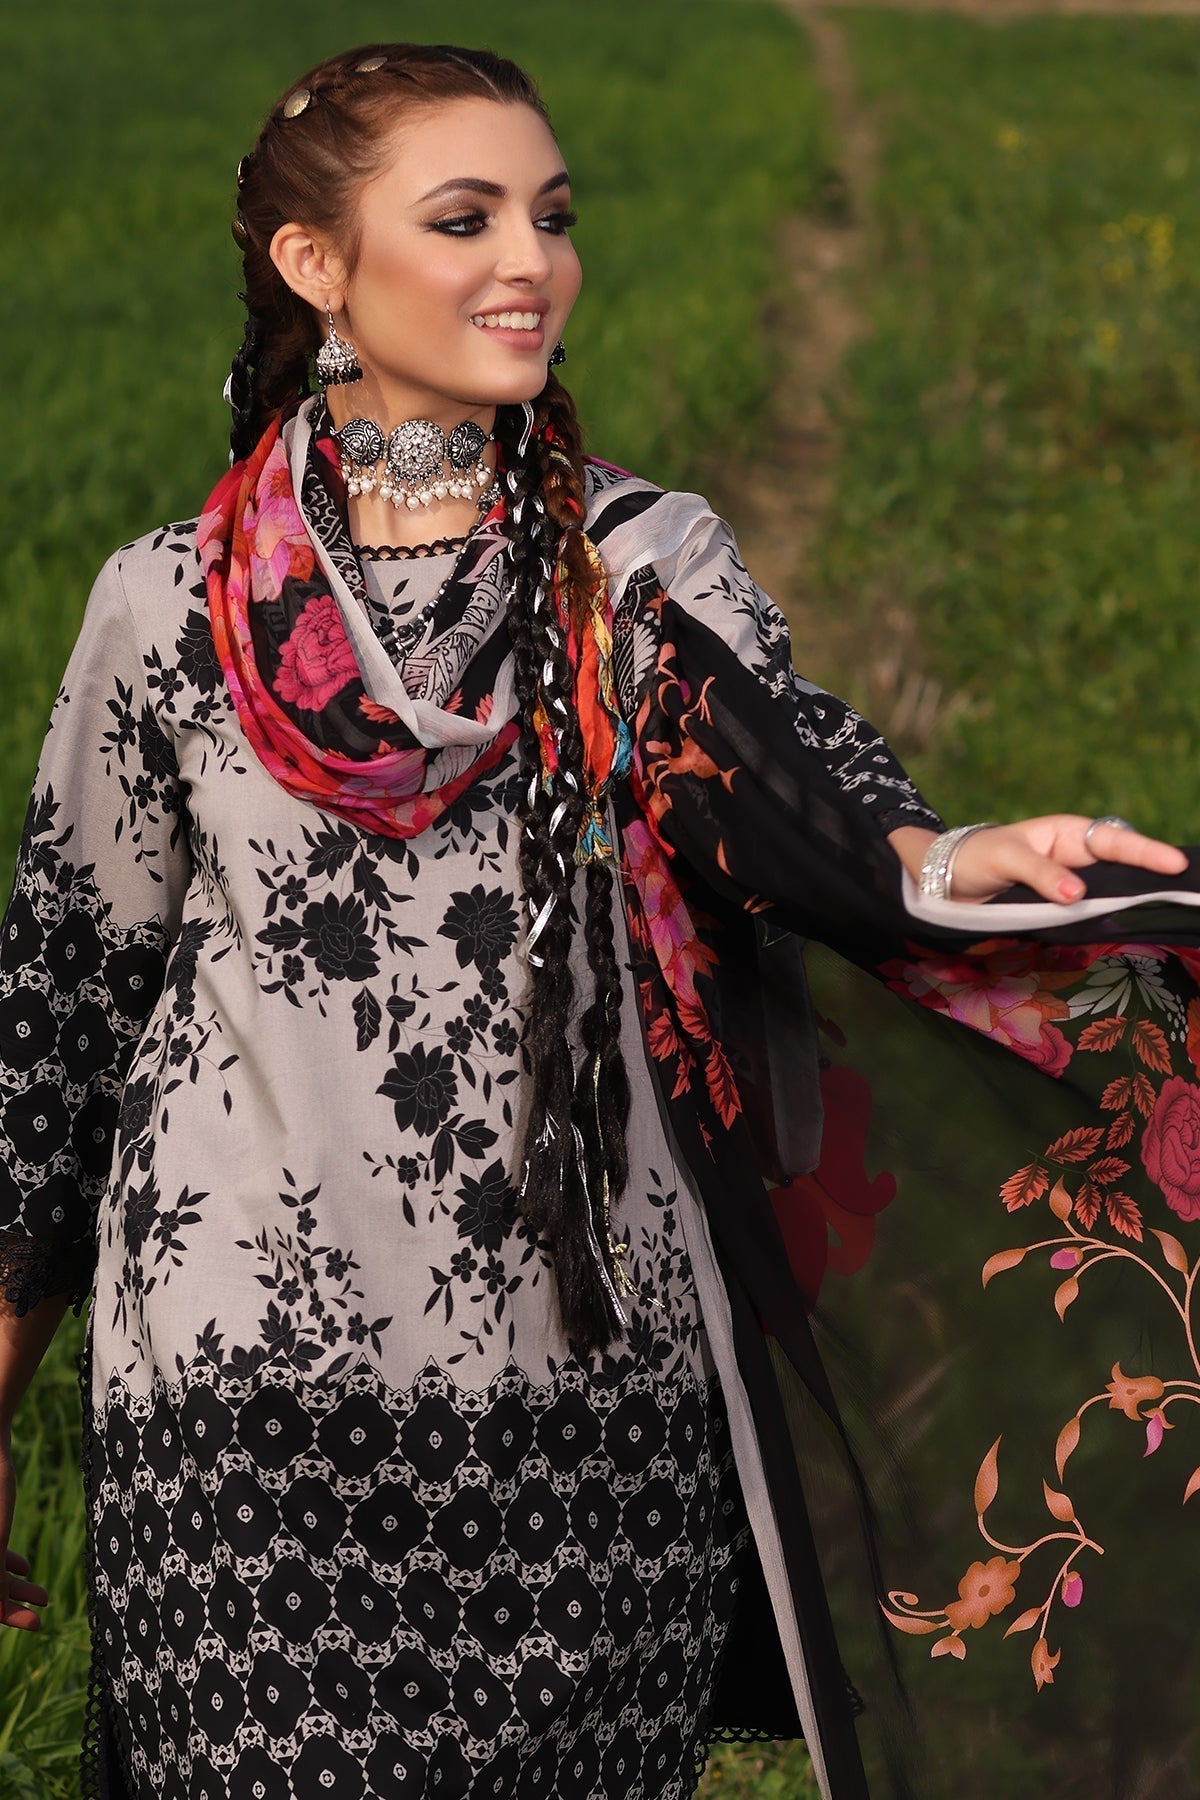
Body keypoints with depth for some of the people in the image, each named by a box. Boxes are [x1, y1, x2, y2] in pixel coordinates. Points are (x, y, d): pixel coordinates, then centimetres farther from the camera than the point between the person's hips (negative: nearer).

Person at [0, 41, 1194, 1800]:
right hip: (252, 1397, -1)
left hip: (602, 1389, 1)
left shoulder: (648, 568, 5)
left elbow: (787, 784, -13)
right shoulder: (172, 608, 3)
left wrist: (940, 860, -36)